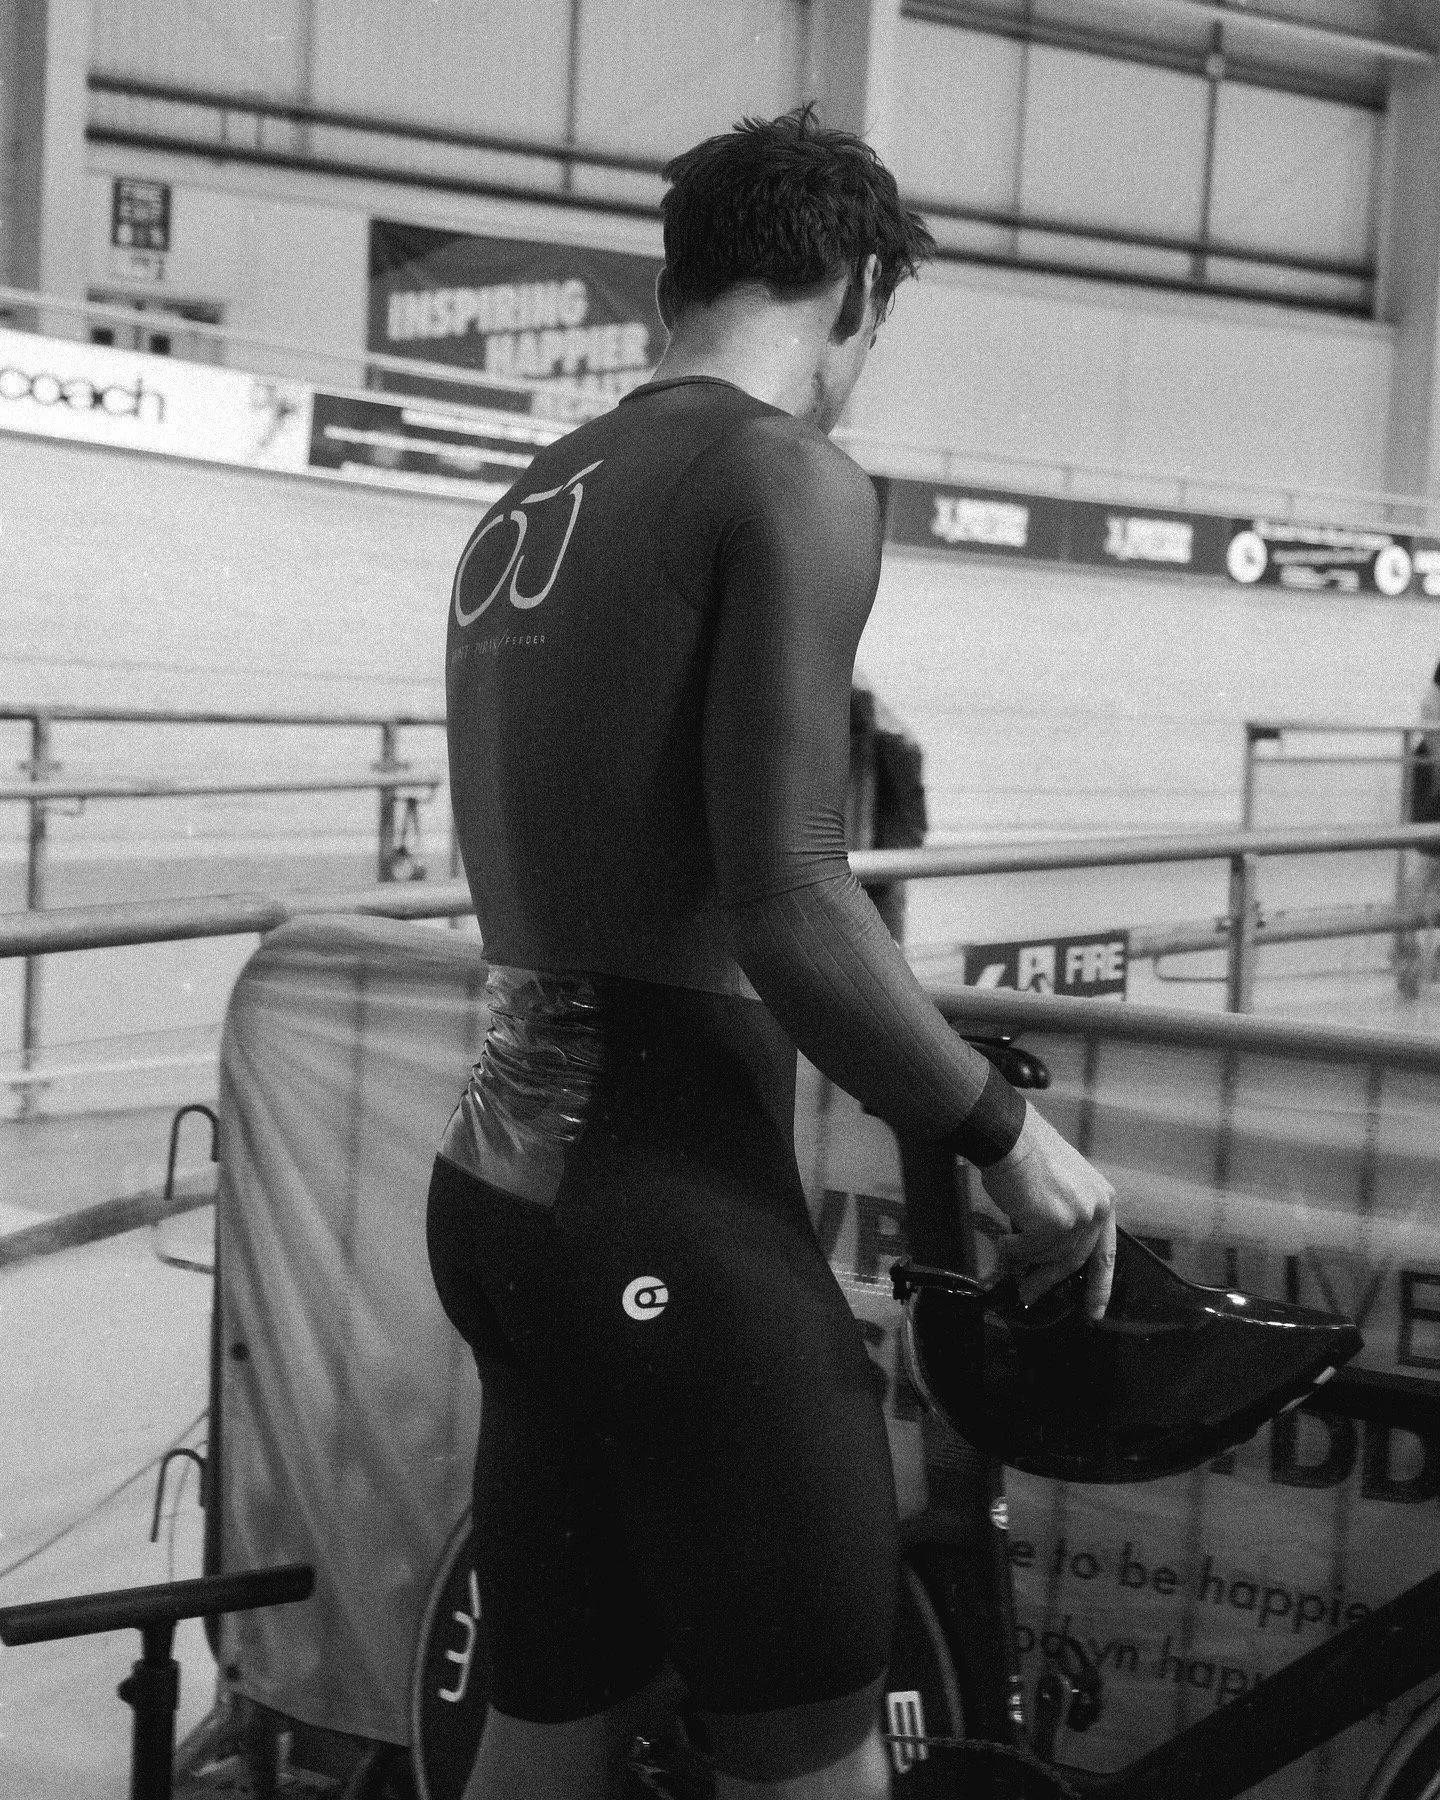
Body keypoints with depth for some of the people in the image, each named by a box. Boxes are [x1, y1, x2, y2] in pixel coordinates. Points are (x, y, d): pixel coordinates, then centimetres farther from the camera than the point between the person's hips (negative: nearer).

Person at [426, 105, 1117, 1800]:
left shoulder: (522, 511, 14)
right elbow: (787, 907, -19)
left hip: (500, 1184, 8)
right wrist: (1006, 1130, -6)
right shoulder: (791, 480, -10)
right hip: (671, 1216, -8)